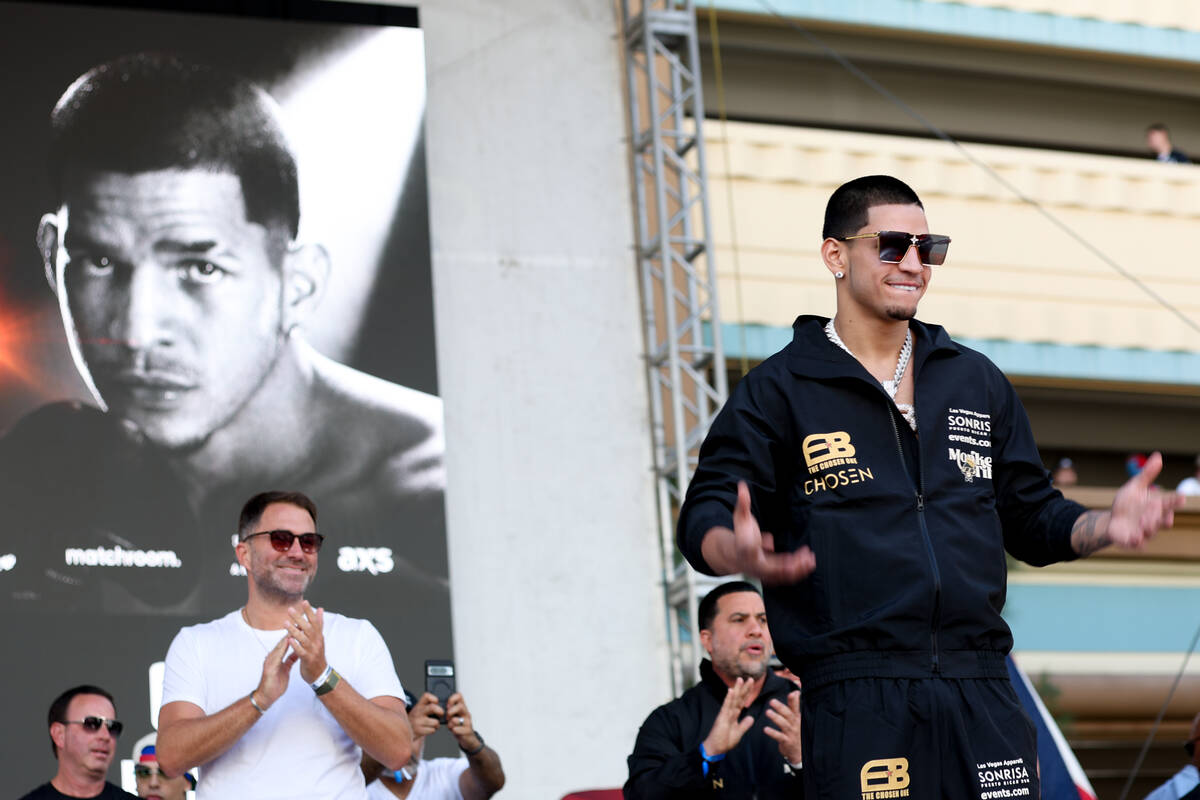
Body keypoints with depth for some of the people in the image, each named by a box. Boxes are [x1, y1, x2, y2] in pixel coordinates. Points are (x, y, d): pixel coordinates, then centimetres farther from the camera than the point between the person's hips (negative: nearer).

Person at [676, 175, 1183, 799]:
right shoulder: (777, 391, 6)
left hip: (981, 694, 4)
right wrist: (739, 553, -26)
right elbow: (704, 518, -2)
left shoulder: (976, 381, 20)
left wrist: (1102, 526, 0)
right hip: (855, 698, -4)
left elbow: (1032, 517, 21)